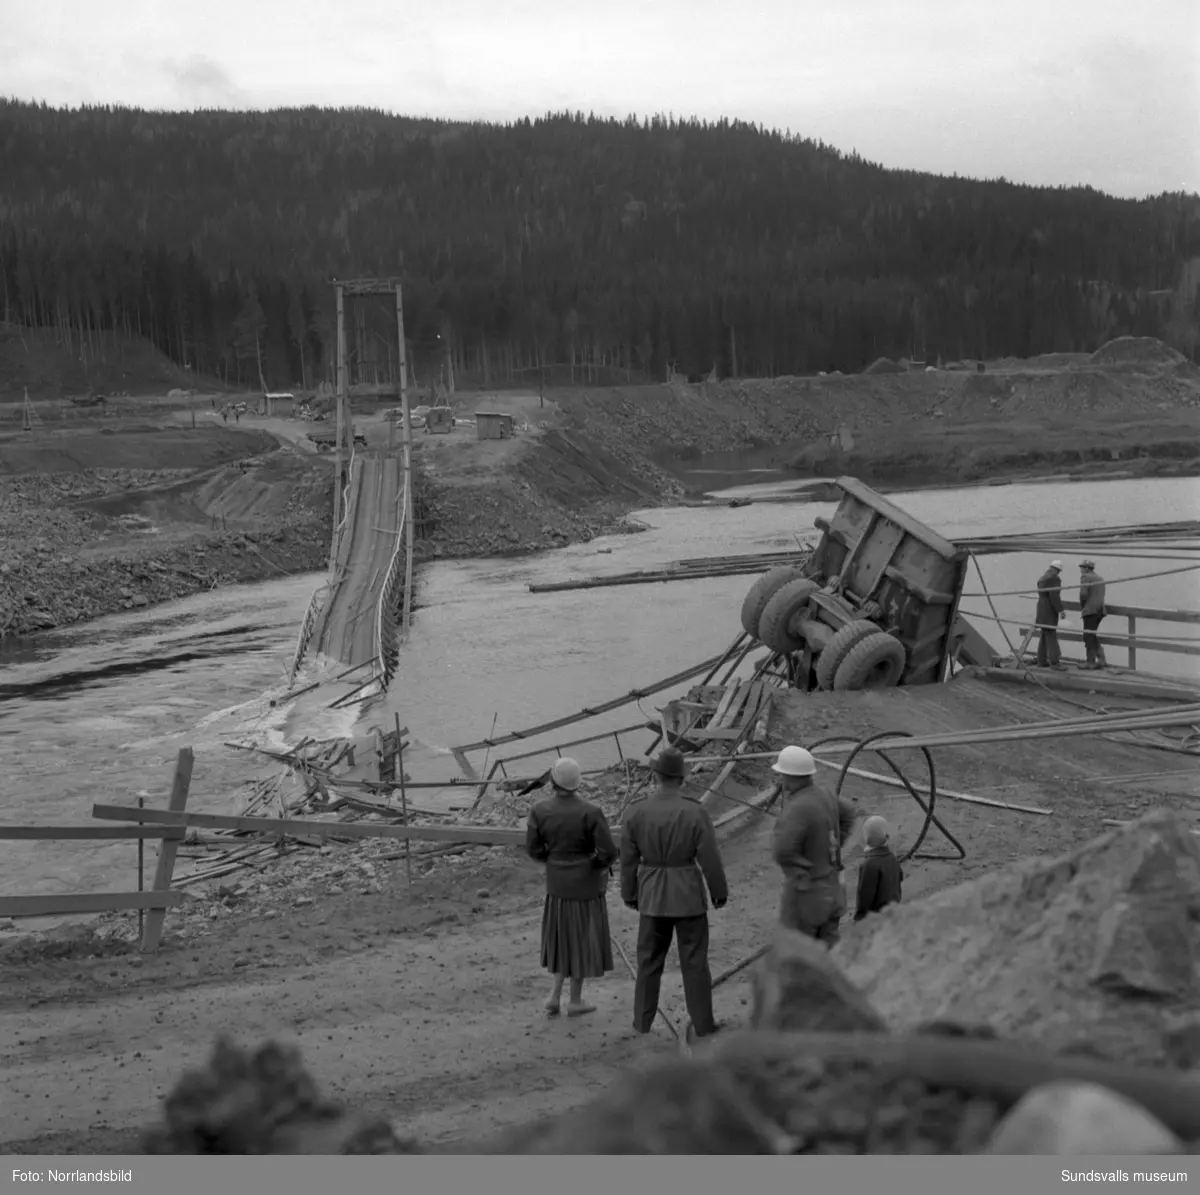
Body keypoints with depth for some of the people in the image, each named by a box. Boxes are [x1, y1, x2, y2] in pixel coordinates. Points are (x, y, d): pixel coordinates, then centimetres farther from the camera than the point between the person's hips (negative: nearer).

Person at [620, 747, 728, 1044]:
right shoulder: (696, 813, -17)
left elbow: (628, 860, -1)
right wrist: (720, 892, 3)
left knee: (649, 960, 17)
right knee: (694, 961, 10)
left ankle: (643, 1022, 24)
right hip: (688, 895, -2)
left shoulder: (637, 814, -9)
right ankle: (701, 1024, 15)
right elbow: (710, 859, -12)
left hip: (653, 897, 2)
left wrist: (629, 894, 14)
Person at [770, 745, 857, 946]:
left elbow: (784, 852, -37)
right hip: (832, 890, 8)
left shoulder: (797, 808, -25)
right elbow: (848, 812, 23)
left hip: (806, 893, -8)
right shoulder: (822, 795, 1)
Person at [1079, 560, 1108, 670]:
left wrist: (1082, 606, -2)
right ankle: (1101, 659, 9)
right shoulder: (1100, 578, 18)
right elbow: (1101, 595, 16)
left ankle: (1091, 662, 0)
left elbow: (1083, 594, -18)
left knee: (1089, 636, -1)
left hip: (1090, 610, -8)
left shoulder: (1085, 577, -7)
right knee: (1092, 634, 16)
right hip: (1100, 609, 8)